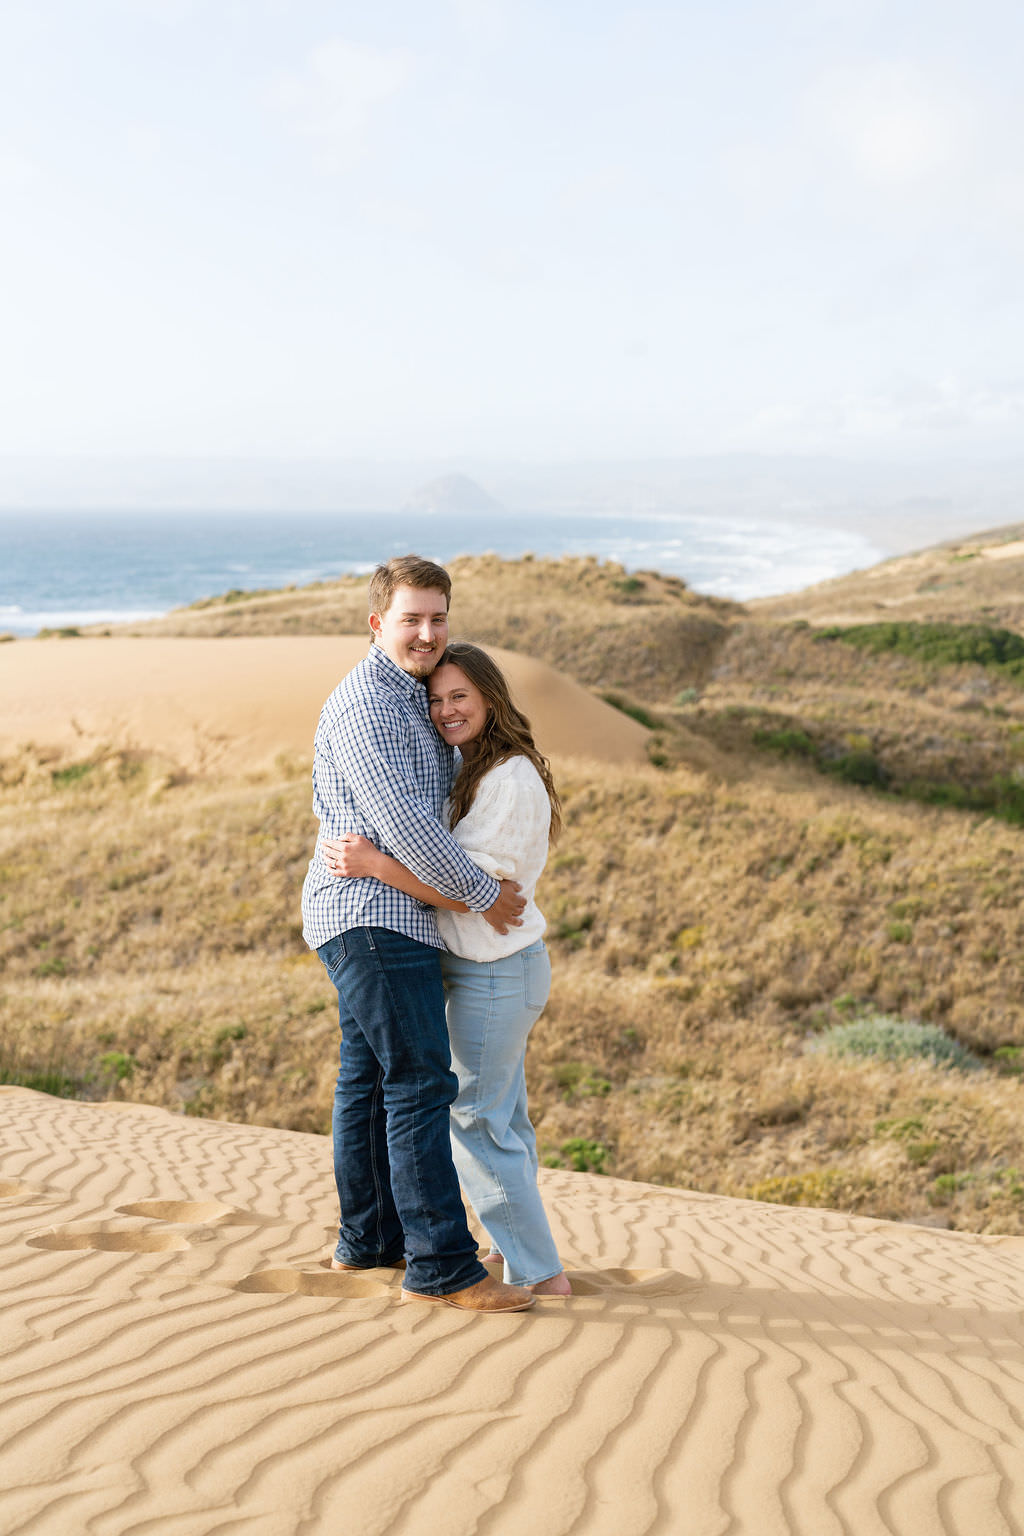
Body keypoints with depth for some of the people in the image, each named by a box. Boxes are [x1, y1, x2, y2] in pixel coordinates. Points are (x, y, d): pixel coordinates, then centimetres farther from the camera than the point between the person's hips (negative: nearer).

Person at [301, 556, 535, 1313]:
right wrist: (484, 893, -13)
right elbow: (403, 823, -22)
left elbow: (445, 782, 33)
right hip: (373, 917, -11)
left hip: (384, 918, 11)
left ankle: (368, 1236, 27)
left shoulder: (410, 699, 16)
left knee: (369, 1077, 16)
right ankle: (442, 1265, -10)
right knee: (421, 1082, -11)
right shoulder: (364, 704, -17)